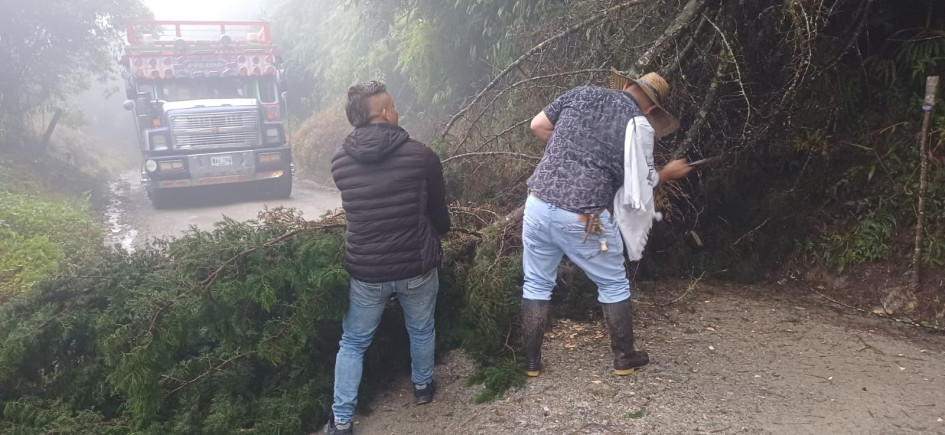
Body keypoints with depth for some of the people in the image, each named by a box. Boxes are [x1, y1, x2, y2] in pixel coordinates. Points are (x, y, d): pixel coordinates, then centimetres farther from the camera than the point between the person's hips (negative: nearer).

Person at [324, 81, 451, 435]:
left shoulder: (339, 162, -5)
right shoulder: (420, 155, -13)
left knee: (353, 343, 18)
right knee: (421, 330, 25)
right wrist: (438, 234, 24)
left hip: (366, 270, 1)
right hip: (417, 265, -1)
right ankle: (422, 387, 45)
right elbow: (438, 211, 1)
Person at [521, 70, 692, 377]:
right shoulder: (640, 127, 0)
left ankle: (531, 362, 25)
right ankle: (624, 357, 33)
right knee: (613, 285, 18)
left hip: (538, 204, 4)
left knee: (536, 284, 18)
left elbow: (538, 126, 11)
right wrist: (668, 174, 27)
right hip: (582, 220, -3)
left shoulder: (583, 93, 9)